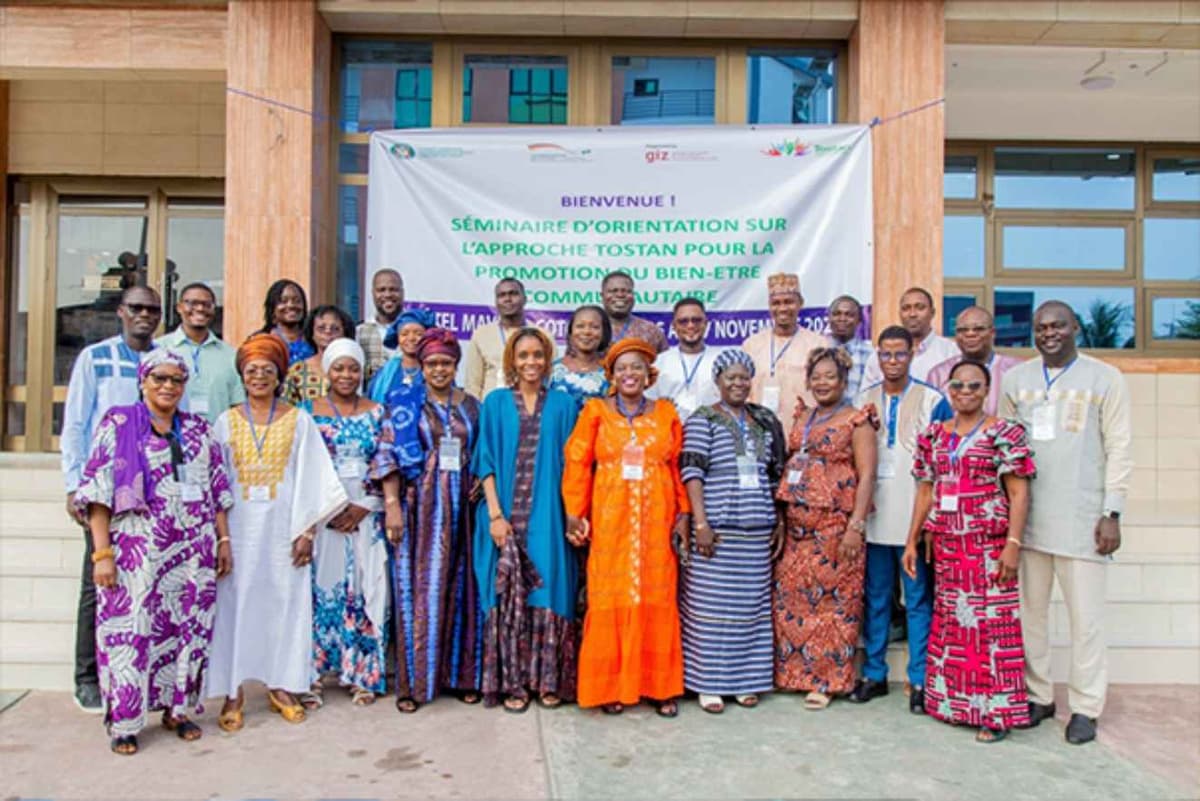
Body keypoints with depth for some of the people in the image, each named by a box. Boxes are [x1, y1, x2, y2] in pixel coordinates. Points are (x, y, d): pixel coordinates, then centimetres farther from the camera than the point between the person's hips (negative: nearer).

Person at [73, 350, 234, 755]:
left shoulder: (199, 430, 12)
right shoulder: (118, 425, 2)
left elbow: (217, 491, 14)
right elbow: (97, 493, -4)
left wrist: (223, 541, 8)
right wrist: (102, 552, -11)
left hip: (193, 550, 4)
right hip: (137, 550, -3)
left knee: (190, 628, 7)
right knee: (131, 630, -1)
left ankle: (178, 709, 22)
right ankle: (124, 722, 13)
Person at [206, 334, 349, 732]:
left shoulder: (298, 420, 3)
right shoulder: (227, 422, 6)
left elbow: (311, 478, 0)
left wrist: (306, 531, -6)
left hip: (283, 528, 0)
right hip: (239, 529, 1)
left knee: (284, 602, 4)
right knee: (237, 604, 2)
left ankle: (280, 686, 19)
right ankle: (233, 692, 12)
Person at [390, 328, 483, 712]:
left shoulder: (470, 405, 11)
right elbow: (399, 455, -3)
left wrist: (478, 483, -5)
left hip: (460, 504, 3)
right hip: (422, 504, -2)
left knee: (460, 586, 6)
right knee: (420, 586, -1)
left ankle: (461, 673, 17)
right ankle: (415, 680, 8)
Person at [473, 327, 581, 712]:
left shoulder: (563, 405, 9)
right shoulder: (495, 402, 7)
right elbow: (487, 462, 3)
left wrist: (574, 513, -3)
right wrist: (495, 514, -7)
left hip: (549, 516, 0)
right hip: (507, 516, 0)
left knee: (549, 593, 1)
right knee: (508, 597, 1)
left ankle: (549, 680, 14)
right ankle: (511, 682, 12)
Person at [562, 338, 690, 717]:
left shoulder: (666, 413, 10)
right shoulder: (596, 411, 4)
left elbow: (677, 466, 9)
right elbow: (577, 464, -1)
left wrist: (683, 513, 3)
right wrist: (575, 513, -6)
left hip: (656, 519, 2)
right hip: (610, 519, -1)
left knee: (657, 598, 4)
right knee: (611, 599, 1)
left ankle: (659, 685, 16)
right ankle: (612, 685, 14)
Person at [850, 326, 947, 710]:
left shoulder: (932, 400, -1)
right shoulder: (863, 400, 10)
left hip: (915, 517, -3)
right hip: (872, 515, 3)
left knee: (919, 600, 4)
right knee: (875, 598, 11)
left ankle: (920, 680, 14)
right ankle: (873, 674, 22)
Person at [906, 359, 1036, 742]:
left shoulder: (1003, 433, -4)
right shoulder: (934, 435, 10)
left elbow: (1019, 492, -7)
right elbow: (925, 490, 13)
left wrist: (1013, 543, -15)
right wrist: (912, 541, 11)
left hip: (988, 544, -5)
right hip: (946, 544, 5)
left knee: (992, 622, -2)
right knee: (950, 622, 12)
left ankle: (995, 713, 8)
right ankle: (953, 702, 25)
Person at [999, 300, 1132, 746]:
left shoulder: (1105, 379, 2)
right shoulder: (1015, 379, 9)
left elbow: (1119, 450, 0)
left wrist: (1112, 513, -5)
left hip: (1082, 517, -3)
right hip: (1026, 514, 3)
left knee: (1086, 616, 3)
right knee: (1029, 609, 9)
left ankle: (1085, 708, 16)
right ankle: (1037, 696, 23)